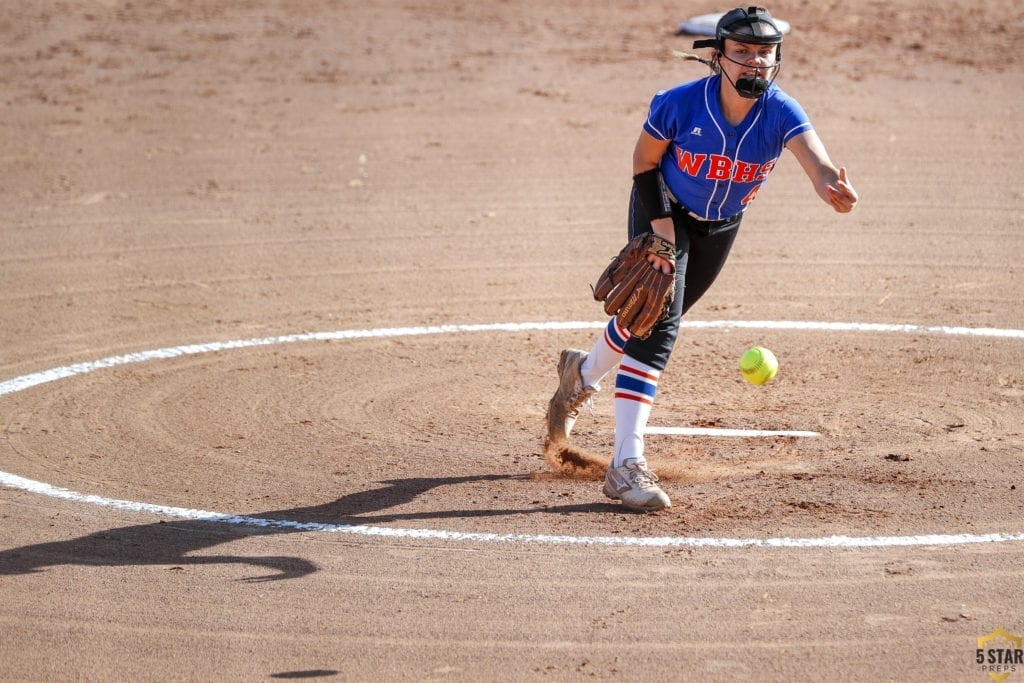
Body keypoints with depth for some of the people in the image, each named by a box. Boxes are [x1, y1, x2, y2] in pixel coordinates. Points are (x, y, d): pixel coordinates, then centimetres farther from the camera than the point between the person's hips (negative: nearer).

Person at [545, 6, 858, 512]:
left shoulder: (781, 113, -27)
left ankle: (583, 372, 50)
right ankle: (627, 465, -23)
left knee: (652, 319, 17)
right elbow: (644, 161, -12)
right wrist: (659, 225, -21)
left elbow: (814, 159, -46)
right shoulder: (678, 104, -28)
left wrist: (830, 185, -69)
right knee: (658, 323, -19)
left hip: (722, 227, 4)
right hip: (666, 213, -4)